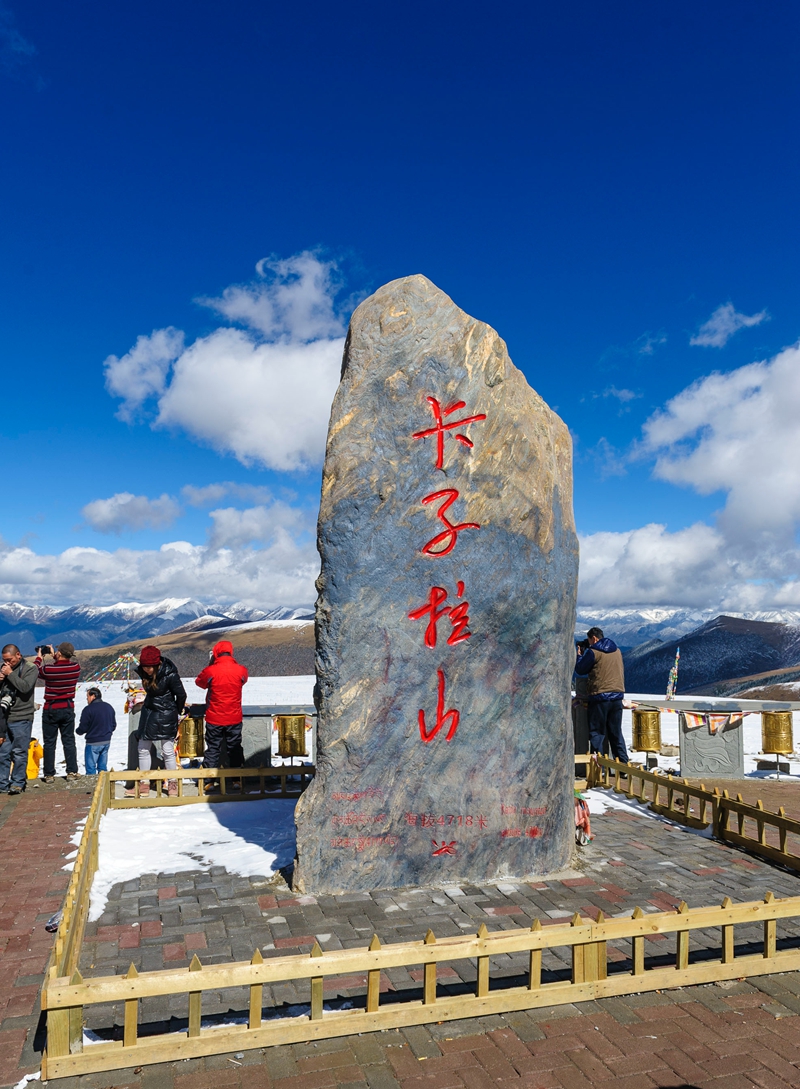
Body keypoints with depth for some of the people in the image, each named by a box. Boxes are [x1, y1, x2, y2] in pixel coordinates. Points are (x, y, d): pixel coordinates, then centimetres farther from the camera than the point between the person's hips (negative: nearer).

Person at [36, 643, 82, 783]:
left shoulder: (48, 669, -20)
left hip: (51, 710, -3)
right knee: (69, 741, 9)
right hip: (68, 708, 3)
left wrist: (39, 657, 20)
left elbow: (37, 670, 4)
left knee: (49, 743, 6)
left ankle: (49, 774, 10)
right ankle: (72, 772, 8)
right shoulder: (76, 668, -9)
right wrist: (54, 656, 24)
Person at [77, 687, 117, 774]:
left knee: (91, 768, 1)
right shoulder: (109, 707, 7)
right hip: (106, 741, 7)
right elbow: (114, 725, 12)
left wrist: (77, 731, 9)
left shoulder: (88, 709, -16)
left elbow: (83, 728, -12)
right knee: (103, 767, 13)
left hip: (93, 743, -7)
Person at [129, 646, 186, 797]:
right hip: (148, 712, 6)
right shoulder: (143, 672, -6)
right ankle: (144, 784, 19)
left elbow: (181, 695, -10)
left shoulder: (169, 675, -23)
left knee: (168, 750, 0)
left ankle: (173, 783, 15)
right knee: (142, 749, 8)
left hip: (166, 716, -6)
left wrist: (176, 713, 2)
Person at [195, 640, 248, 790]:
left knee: (213, 749, 10)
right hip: (234, 718, 2)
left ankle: (209, 781, 12)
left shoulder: (210, 671, -16)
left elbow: (199, 682, 4)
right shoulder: (241, 670, -10)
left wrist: (210, 664, 6)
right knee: (235, 748, 15)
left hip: (214, 719, -1)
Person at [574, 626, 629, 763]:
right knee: (616, 732, 13)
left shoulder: (593, 652, -10)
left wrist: (580, 656, 15)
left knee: (597, 732, 2)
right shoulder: (617, 651, 11)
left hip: (600, 696, -6)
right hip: (617, 696, 6)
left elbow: (580, 670, -1)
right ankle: (623, 764, 13)